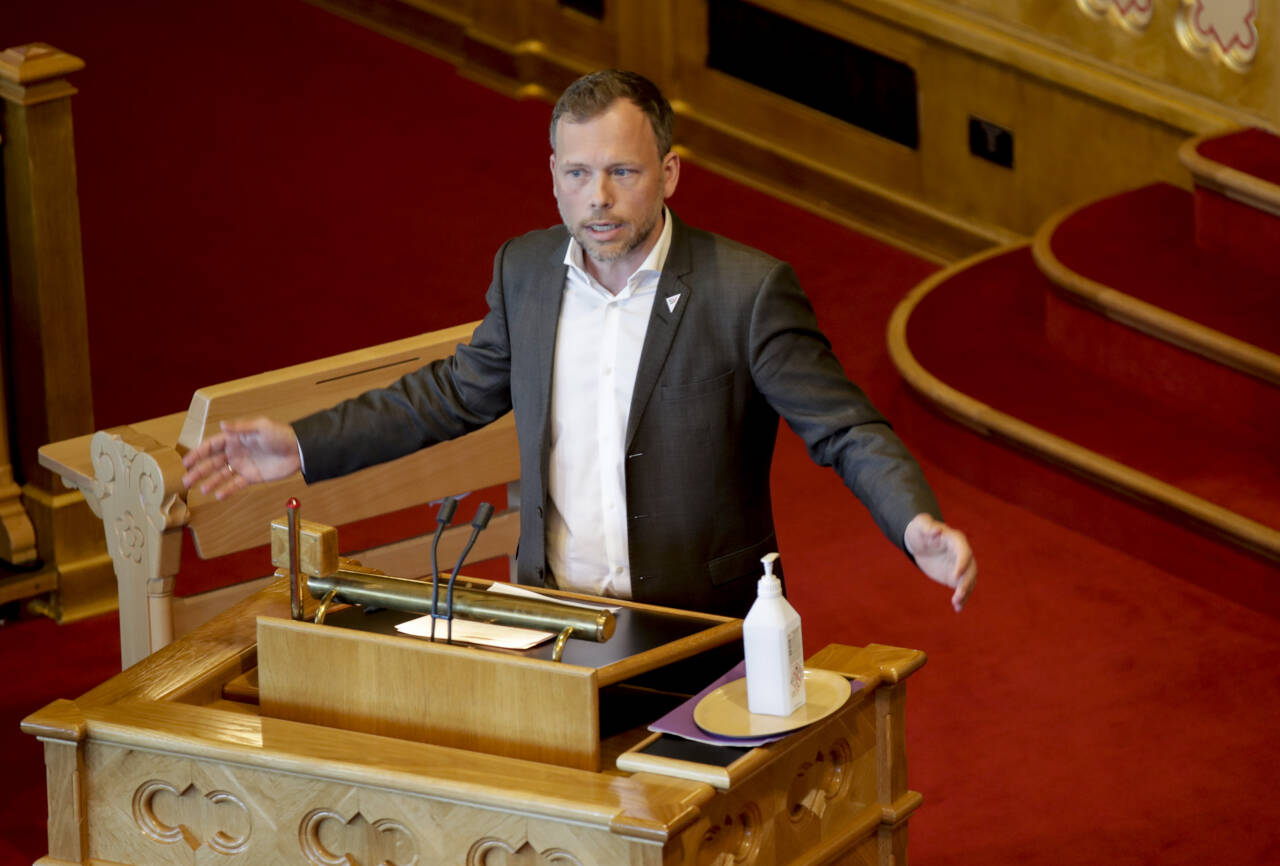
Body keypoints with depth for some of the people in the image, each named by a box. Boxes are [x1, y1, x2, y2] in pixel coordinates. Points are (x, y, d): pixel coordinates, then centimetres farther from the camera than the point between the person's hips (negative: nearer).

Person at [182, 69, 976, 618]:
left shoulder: (747, 289, -10)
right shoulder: (525, 270, 6)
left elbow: (845, 429, -9)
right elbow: (456, 392, 19)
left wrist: (919, 526, -27)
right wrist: (302, 446, 14)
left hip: (700, 639, -4)